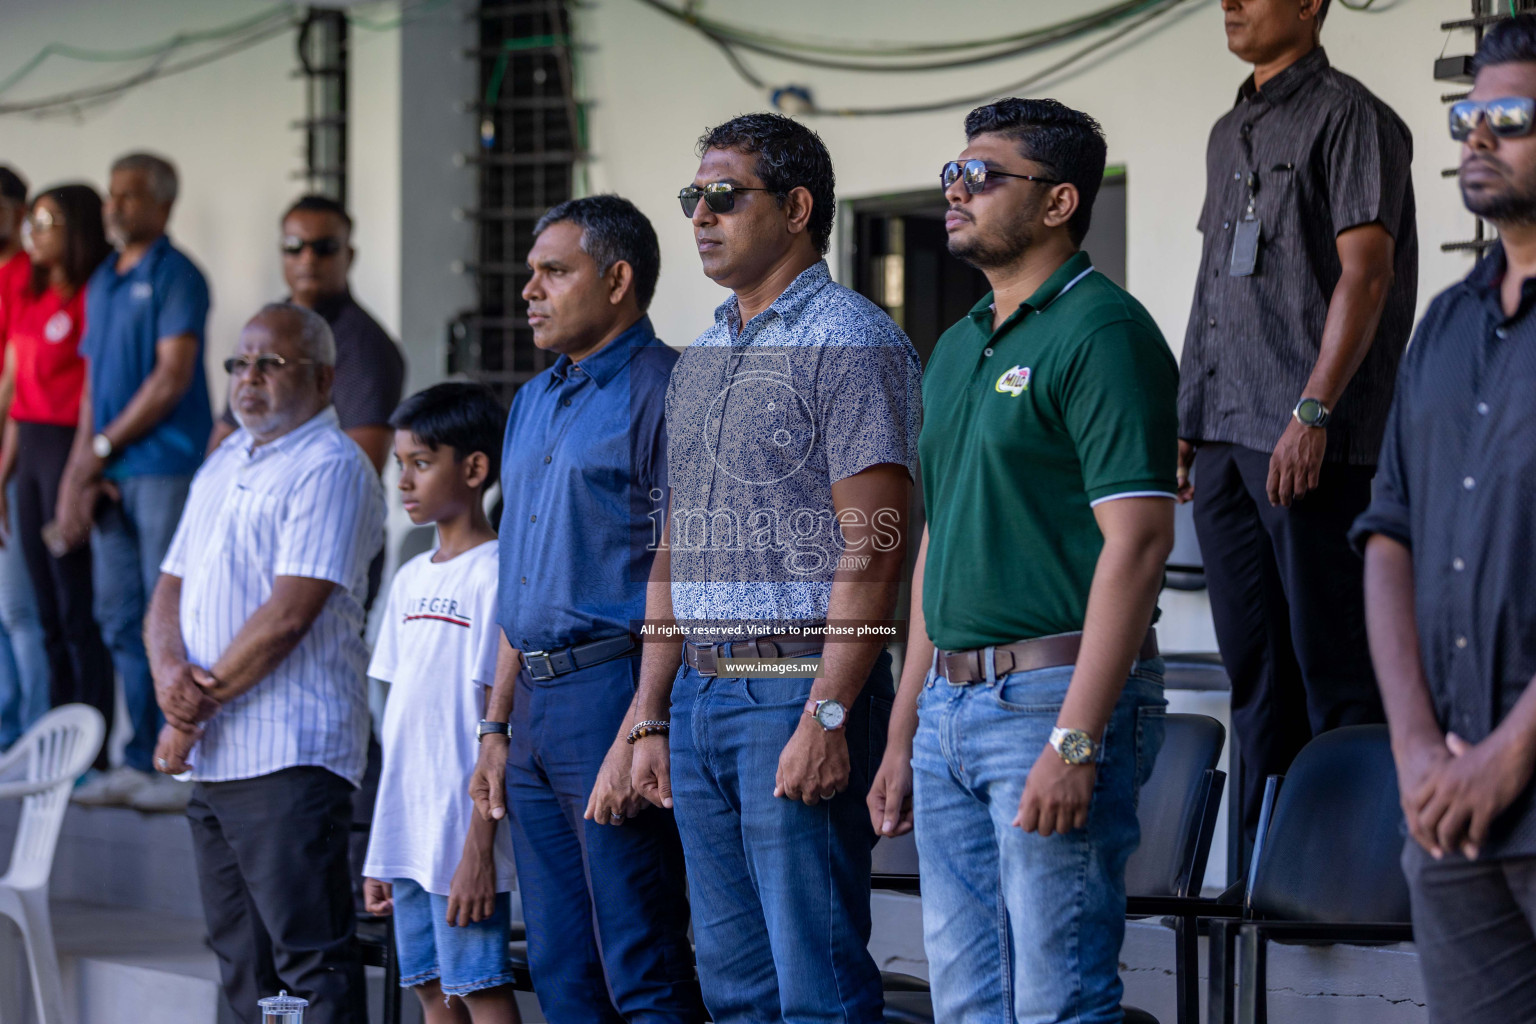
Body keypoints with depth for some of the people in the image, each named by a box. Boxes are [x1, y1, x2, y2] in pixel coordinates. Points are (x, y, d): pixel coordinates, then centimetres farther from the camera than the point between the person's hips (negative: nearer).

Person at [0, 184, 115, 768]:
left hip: (69, 450, -8)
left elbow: (94, 395, -14)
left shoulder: (92, 299, -10)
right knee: (48, 612, 10)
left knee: (78, 611, -6)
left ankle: (92, 748, -2)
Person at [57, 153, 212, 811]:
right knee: (121, 620, 8)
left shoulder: (175, 278, -6)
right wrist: (82, 470, 3)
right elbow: (94, 382, 17)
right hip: (110, 473, 8)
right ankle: (139, 763, 13)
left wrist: (103, 447, -9)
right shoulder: (101, 283, 17)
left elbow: (172, 378, -13)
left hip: (165, 466, -8)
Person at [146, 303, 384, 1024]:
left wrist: (205, 698, -10)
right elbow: (171, 589, 17)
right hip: (210, 758, 9)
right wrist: (170, 670, -5)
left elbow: (289, 614, -16)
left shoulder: (332, 468, -8)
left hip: (289, 755, -9)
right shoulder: (222, 467, 20)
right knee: (243, 962, 11)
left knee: (309, 956, -11)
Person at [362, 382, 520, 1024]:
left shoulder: (494, 575, -10)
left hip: (464, 839, -8)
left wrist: (479, 848, -18)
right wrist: (380, 854, 16)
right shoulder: (410, 580, 15)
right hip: (407, 836, 8)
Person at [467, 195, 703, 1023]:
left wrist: (637, 736, -21)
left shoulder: (662, 393, -9)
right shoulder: (533, 403, 19)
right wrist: (497, 727, 18)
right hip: (538, 705, 9)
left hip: (614, 691, -9)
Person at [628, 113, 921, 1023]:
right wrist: (651, 718, 16)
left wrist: (827, 717, -21)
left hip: (798, 689, -9)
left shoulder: (851, 342, -8)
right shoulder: (703, 361, 19)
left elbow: (872, 548, -15)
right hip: (700, 694, 9)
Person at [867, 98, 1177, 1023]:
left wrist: (1074, 740, -23)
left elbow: (1139, 540, -18)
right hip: (953, 701, 9)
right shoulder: (957, 348, 18)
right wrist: (903, 736, 19)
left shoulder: (1100, 332, -10)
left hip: (1056, 696, -9)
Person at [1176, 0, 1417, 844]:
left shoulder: (1349, 118, -4)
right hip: (1225, 440, 8)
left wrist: (1312, 412, -20)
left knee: (1332, 663, -7)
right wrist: (1185, 427, 18)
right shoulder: (1229, 134, 21)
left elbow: (1364, 271, -13)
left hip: (1312, 443, -8)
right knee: (1254, 669, 9)